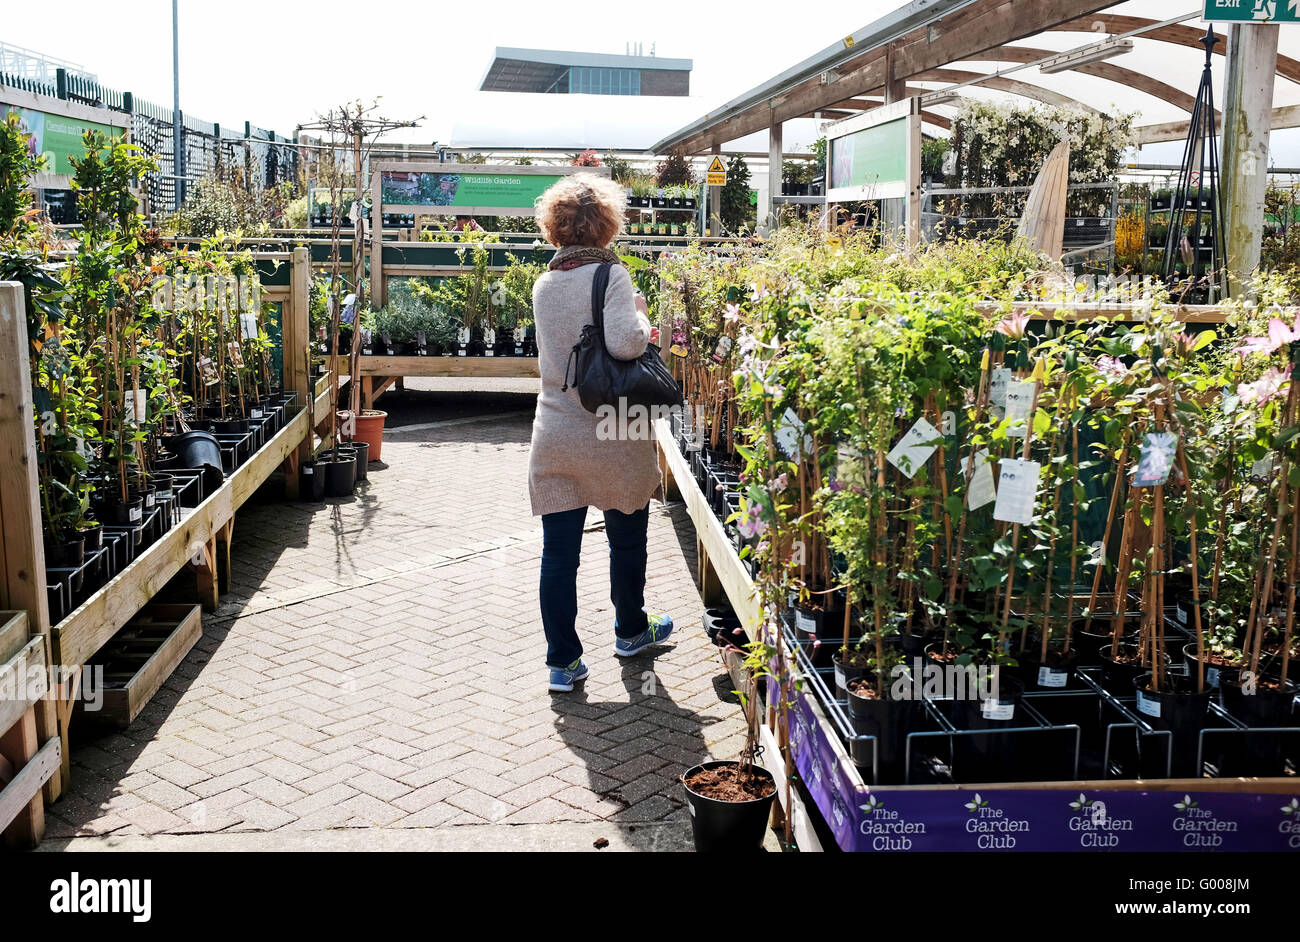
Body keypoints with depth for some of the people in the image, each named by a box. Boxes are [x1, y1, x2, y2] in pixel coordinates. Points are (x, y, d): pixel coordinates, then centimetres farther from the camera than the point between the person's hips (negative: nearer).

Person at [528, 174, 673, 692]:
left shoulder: (543, 285, 5)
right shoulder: (611, 275, -13)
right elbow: (623, 342, -28)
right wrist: (644, 323, -7)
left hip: (555, 436, 4)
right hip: (612, 436, -4)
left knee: (558, 553, 6)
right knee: (627, 539, 18)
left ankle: (562, 662, 10)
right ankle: (631, 631, 37)